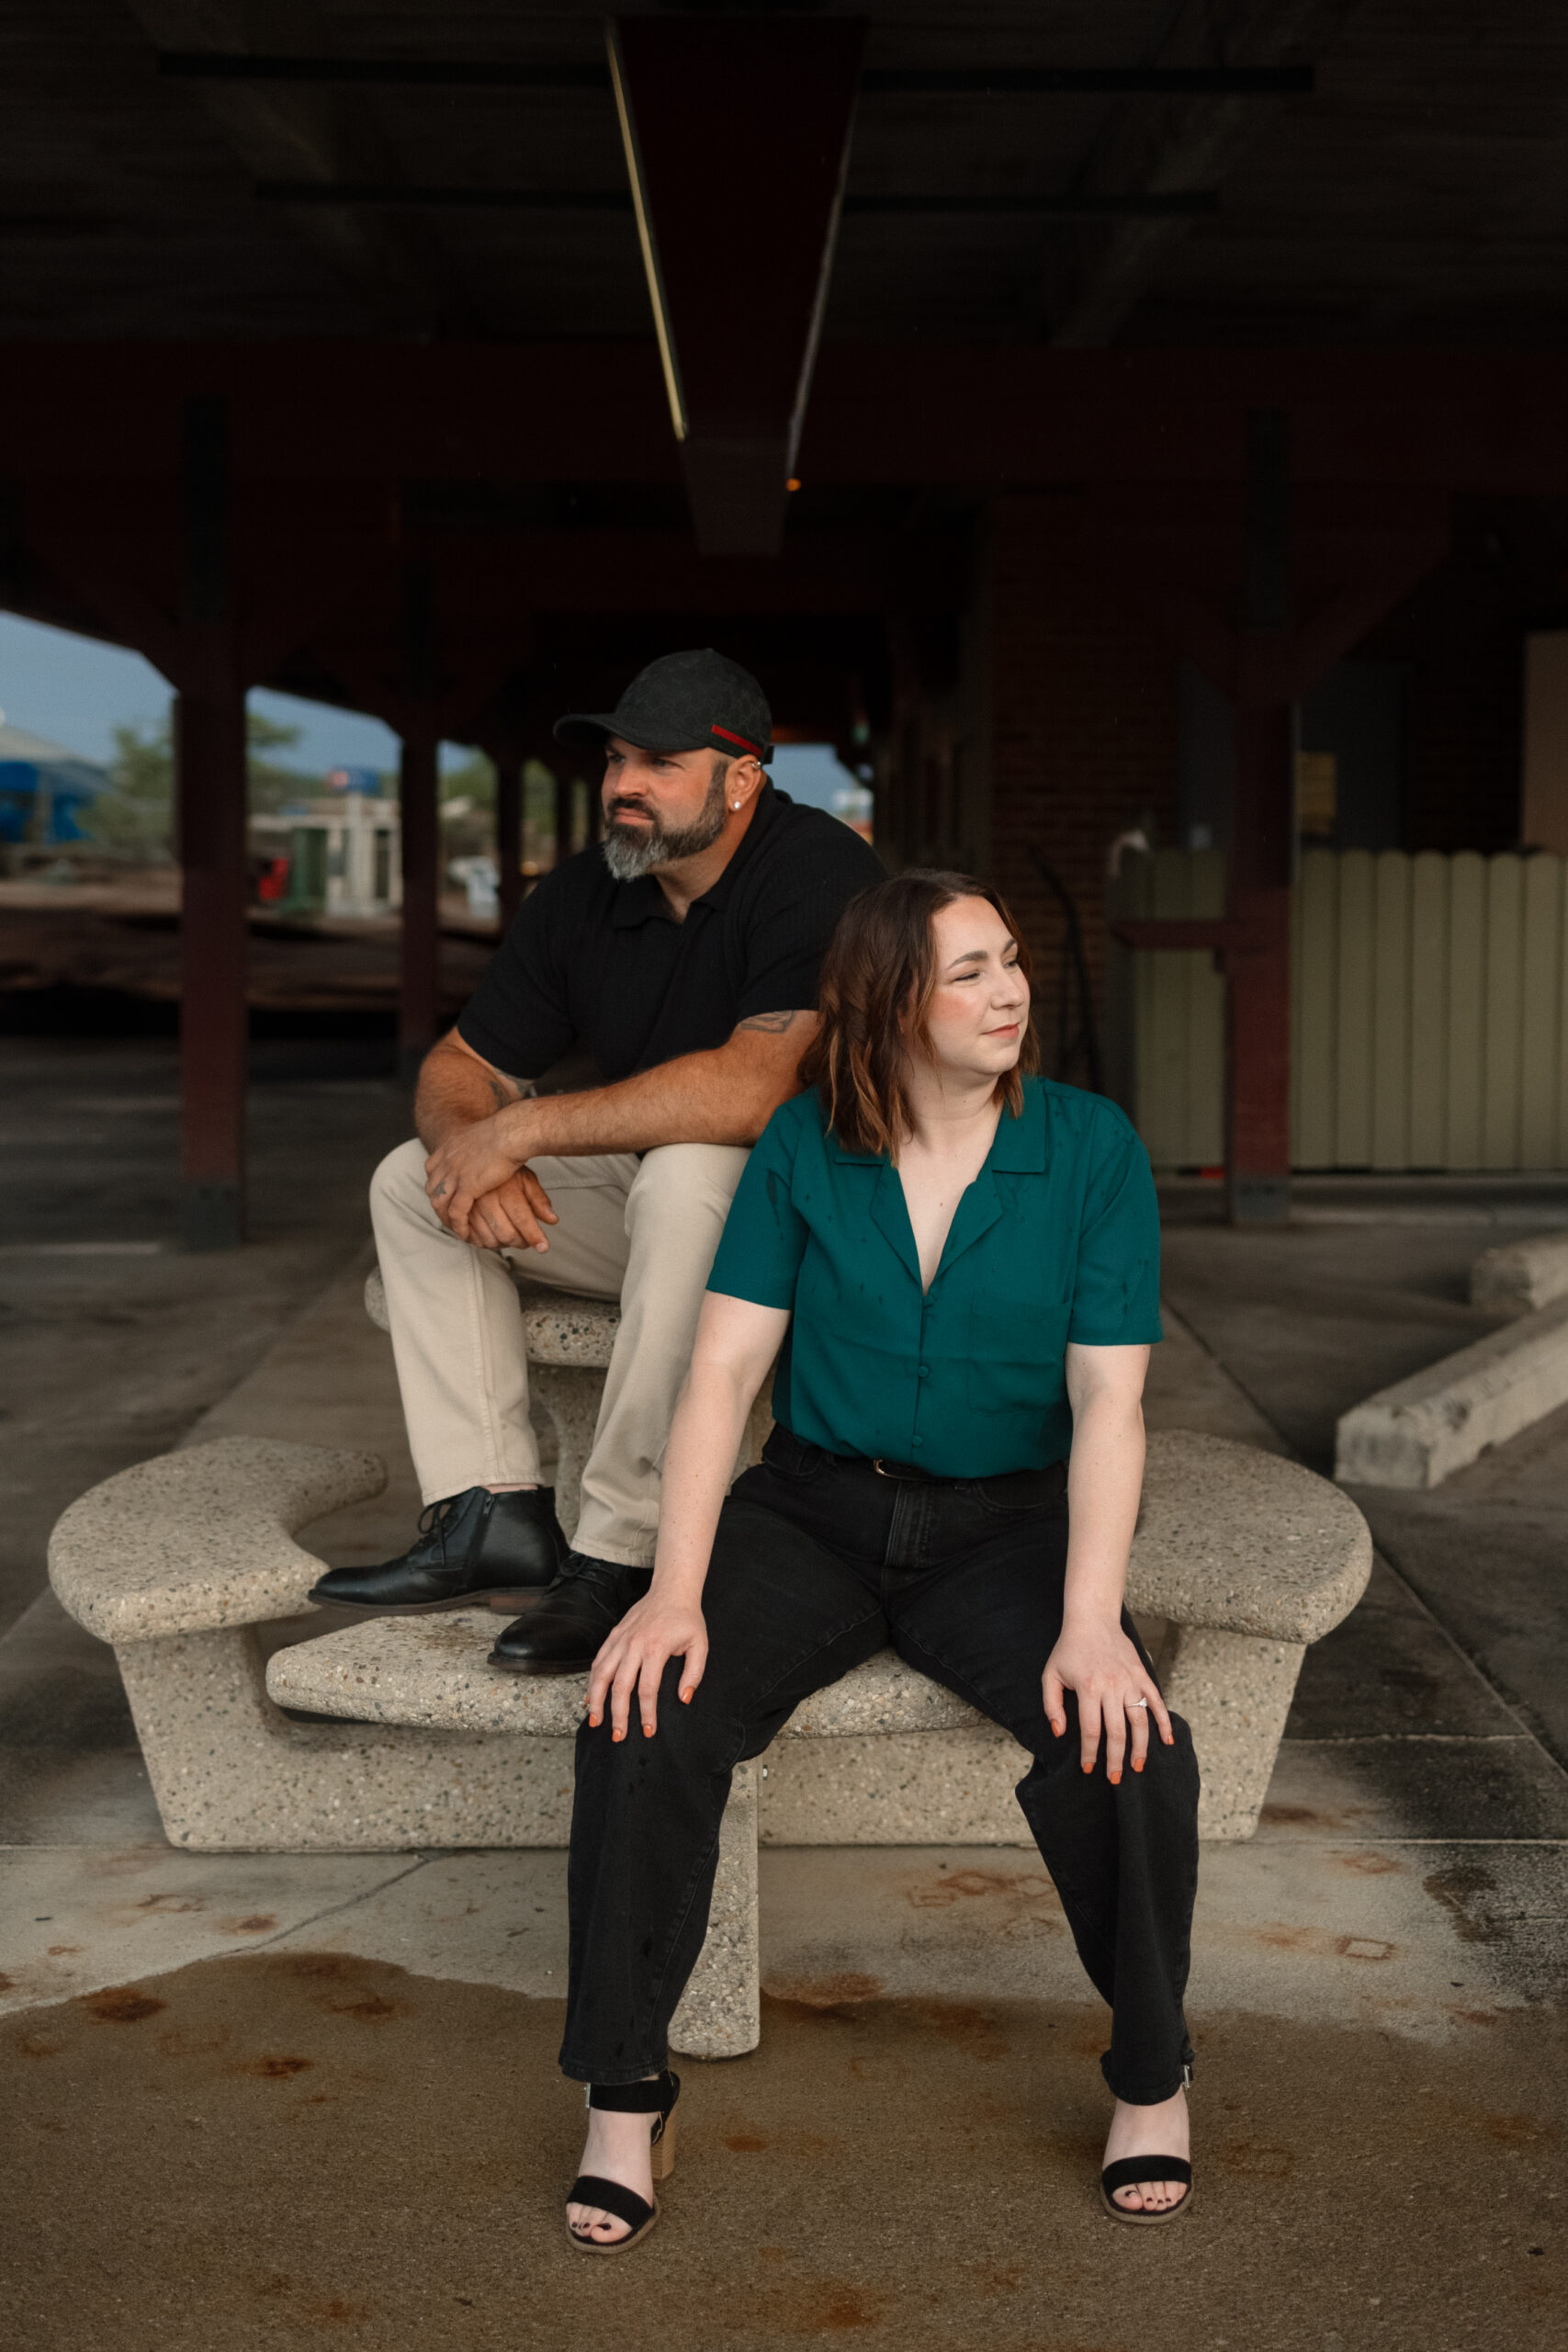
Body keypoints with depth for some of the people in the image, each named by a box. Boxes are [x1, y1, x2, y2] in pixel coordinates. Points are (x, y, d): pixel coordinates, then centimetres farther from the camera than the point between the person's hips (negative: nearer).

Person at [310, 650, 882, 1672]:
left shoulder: (819, 871, -21)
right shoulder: (582, 897, 3)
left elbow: (757, 1087, -34)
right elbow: (462, 1066, 8)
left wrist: (522, 1129, -27)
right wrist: (465, 1143, -19)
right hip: (646, 1200, 8)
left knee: (686, 1172, -38)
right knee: (410, 1181, 0)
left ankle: (622, 1553, -32)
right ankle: (492, 1514, -13)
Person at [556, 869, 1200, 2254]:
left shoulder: (1091, 1148, -5)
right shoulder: (804, 1146, -3)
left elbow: (1109, 1400, -9)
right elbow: (725, 1369, -6)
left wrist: (1091, 1623, -22)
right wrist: (675, 1591, -19)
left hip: (1002, 1526, 0)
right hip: (813, 1510, 1)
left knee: (1132, 1751, -27)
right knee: (646, 1723, -25)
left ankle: (1152, 2076, 1)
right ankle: (625, 2096, -6)